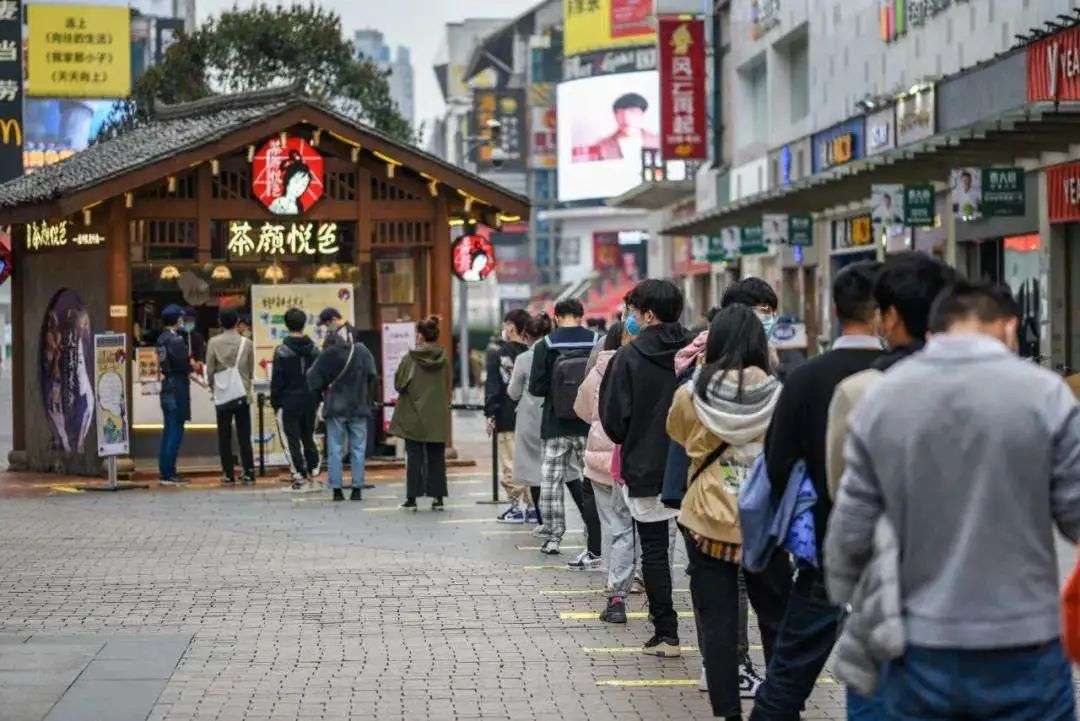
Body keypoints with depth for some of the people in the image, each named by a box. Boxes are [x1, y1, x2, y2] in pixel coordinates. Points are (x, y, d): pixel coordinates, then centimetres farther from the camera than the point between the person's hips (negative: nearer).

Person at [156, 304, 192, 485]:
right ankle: (168, 474, -6)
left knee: (168, 431, 13)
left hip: (166, 387, 9)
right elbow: (184, 365, -20)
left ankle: (165, 472, 17)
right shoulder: (176, 340, -15)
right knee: (175, 432, -5)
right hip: (177, 388, -9)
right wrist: (192, 365, 0)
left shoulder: (161, 339, 12)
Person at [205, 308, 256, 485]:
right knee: (244, 437, 6)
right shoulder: (246, 343, -3)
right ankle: (248, 473, 2)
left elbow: (209, 369, -3)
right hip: (243, 394, 1)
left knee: (224, 437, 6)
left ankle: (228, 475, 4)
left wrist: (212, 385, 14)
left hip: (222, 396, -1)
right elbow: (251, 369, 4)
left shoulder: (214, 343, -5)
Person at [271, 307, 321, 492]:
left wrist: (275, 403, 0)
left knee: (293, 440, 1)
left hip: (289, 401, -5)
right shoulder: (314, 349, 4)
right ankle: (312, 473, 14)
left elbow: (276, 381, -9)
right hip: (310, 401, 5)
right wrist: (317, 400, 15)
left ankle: (300, 477, -1)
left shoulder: (282, 351, -11)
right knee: (308, 437, 16)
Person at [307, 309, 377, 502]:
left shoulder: (328, 354, -9)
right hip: (358, 407, 1)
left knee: (335, 449, 5)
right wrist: (366, 398, 8)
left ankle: (337, 489, 3)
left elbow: (313, 377, -4)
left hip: (335, 407, -1)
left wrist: (321, 394, 13)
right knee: (358, 448, 7)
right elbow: (372, 375, -5)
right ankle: (357, 488, 5)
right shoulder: (362, 351, -4)